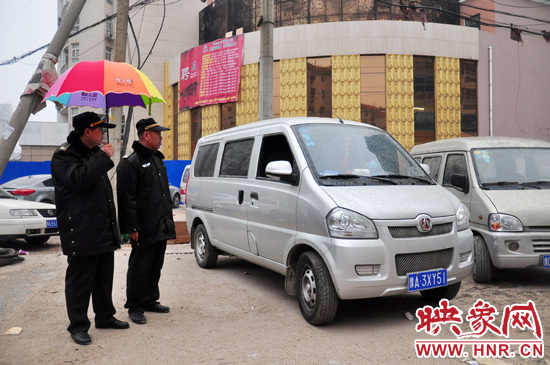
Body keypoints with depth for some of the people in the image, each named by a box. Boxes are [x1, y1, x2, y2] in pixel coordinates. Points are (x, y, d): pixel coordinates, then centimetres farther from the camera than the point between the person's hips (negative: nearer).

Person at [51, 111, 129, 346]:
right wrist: (103, 158, -20)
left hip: (104, 230, 9)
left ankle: (105, 316, 27)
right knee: (80, 280, -2)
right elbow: (78, 179, -27)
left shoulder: (93, 153, 20)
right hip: (82, 232, -9)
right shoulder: (64, 155, -8)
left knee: (104, 278, 15)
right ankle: (78, 326, 8)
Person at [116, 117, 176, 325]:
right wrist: (132, 228, -19)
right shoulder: (130, 162, -11)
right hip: (144, 230, -8)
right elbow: (127, 198, -15)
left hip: (161, 227, 9)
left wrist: (168, 220, 19)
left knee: (155, 266, 16)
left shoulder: (157, 158, 18)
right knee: (139, 268, 1)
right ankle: (135, 307, 12)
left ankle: (150, 300, 29)